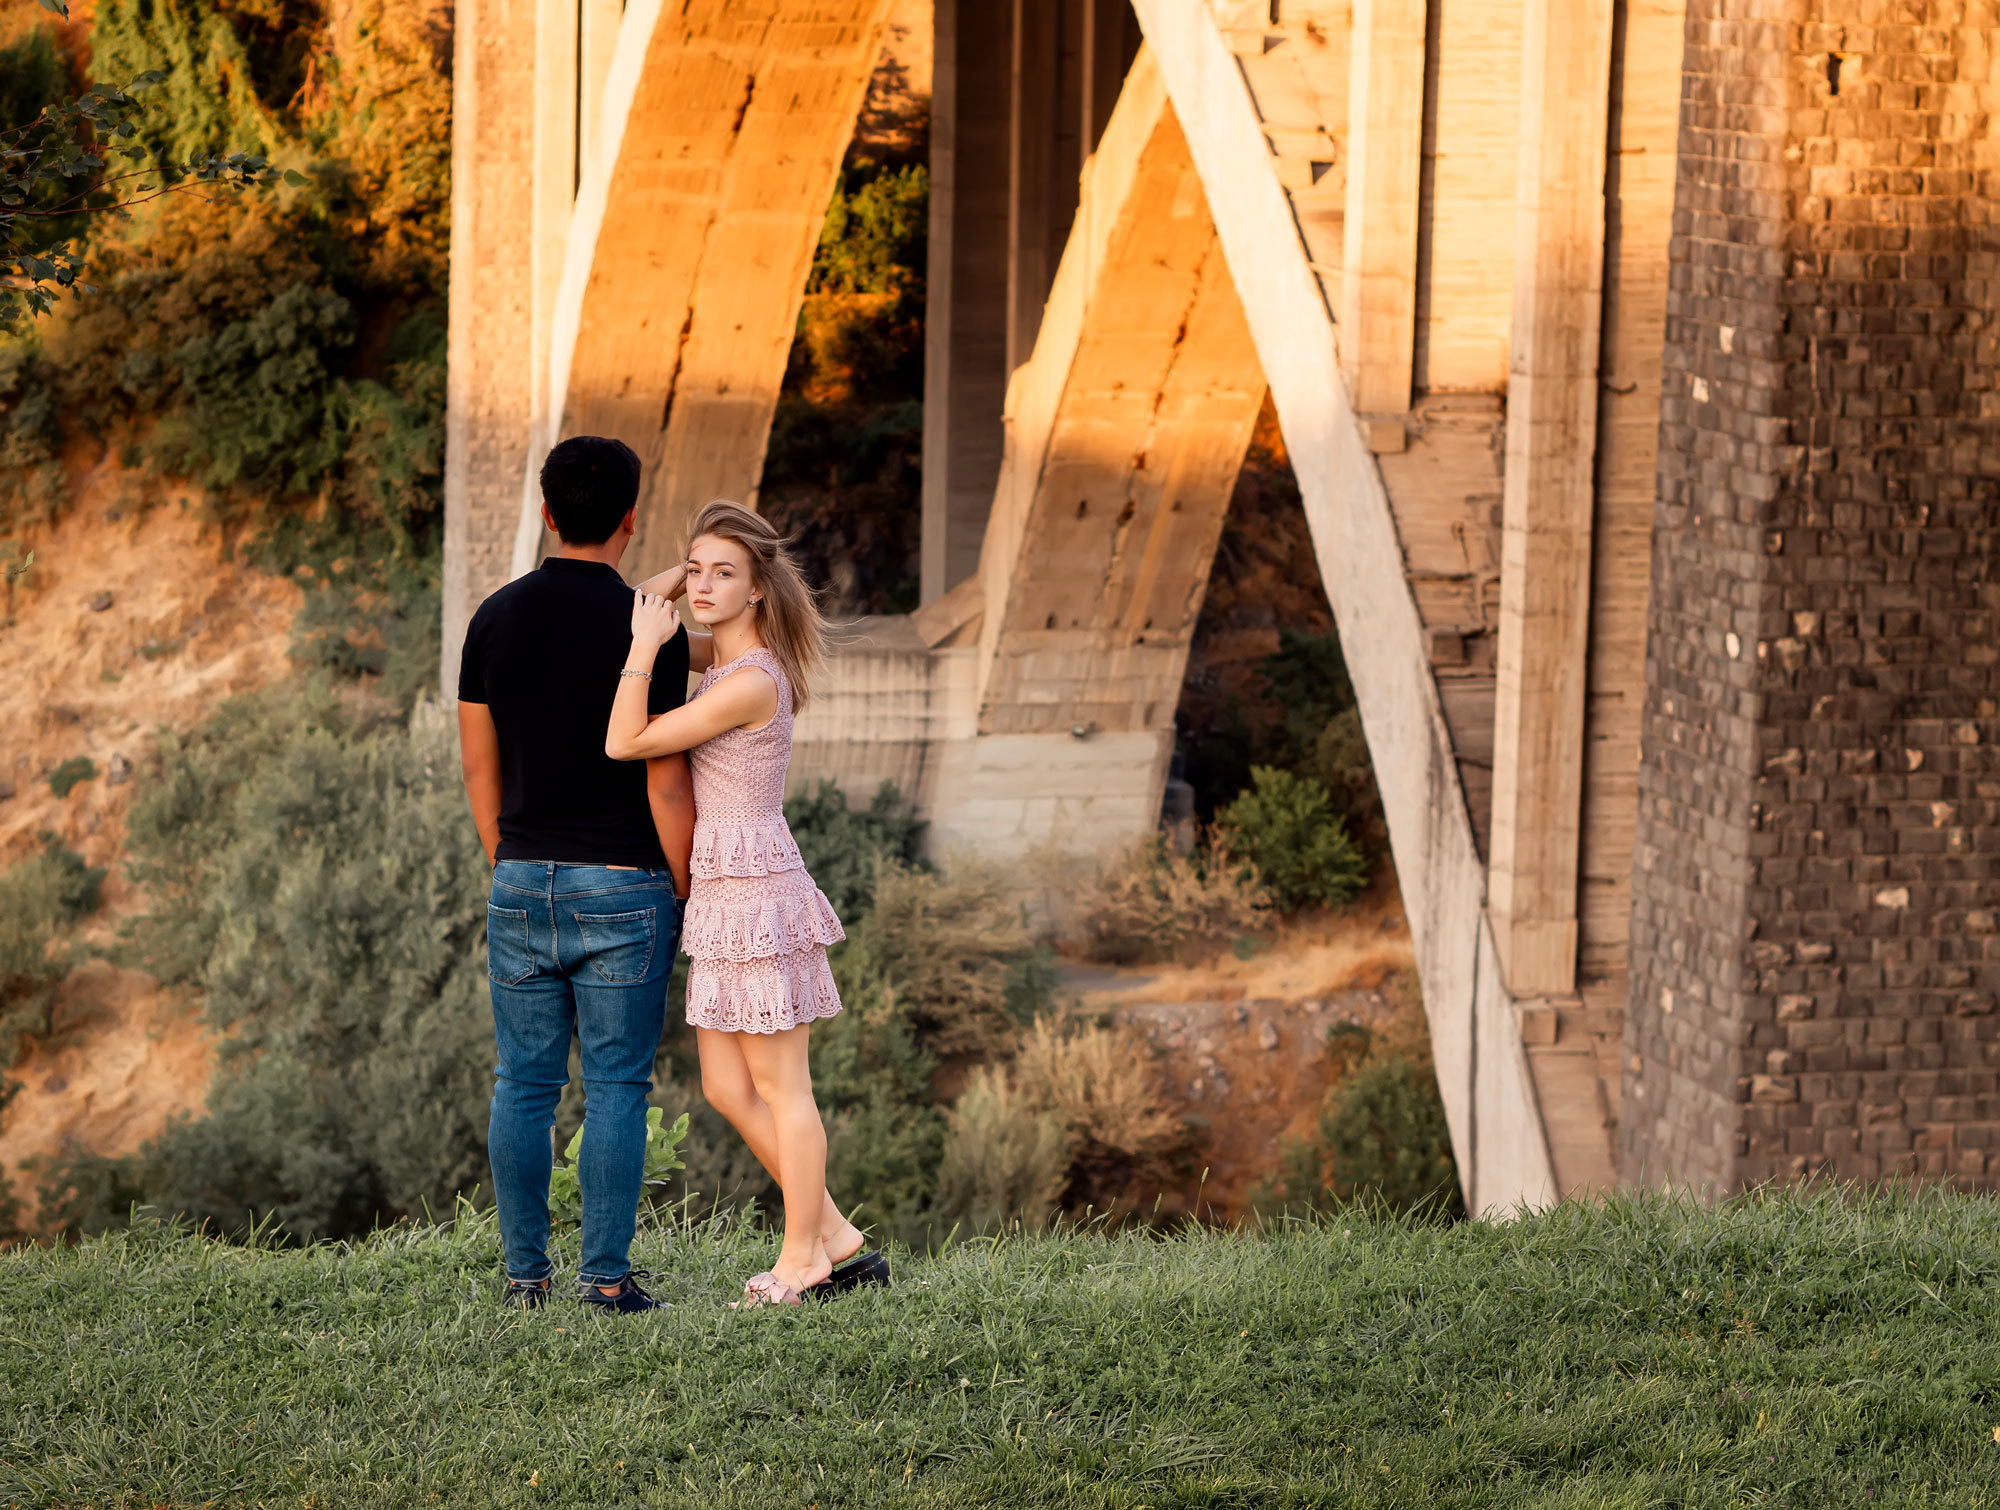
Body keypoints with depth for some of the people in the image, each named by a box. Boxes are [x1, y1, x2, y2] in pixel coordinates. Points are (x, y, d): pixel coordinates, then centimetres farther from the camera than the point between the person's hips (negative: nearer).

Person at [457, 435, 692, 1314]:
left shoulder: (496, 618, 3)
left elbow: (479, 764, 8)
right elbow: (666, 781, -11)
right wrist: (685, 894, 0)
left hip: (524, 881, 4)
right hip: (622, 884, -4)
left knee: (525, 1085, 8)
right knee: (616, 1088, 0)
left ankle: (525, 1272, 8)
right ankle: (607, 1276, -2)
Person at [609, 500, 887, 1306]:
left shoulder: (751, 682, -18)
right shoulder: (726, 658, 10)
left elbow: (624, 743, -17)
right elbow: (646, 615, 26)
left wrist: (645, 643, -13)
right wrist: (666, 589, 6)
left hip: (756, 891, -10)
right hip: (723, 887, 10)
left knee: (779, 1087, 0)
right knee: (727, 1089, 12)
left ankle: (804, 1258, 10)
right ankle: (837, 1240, 18)